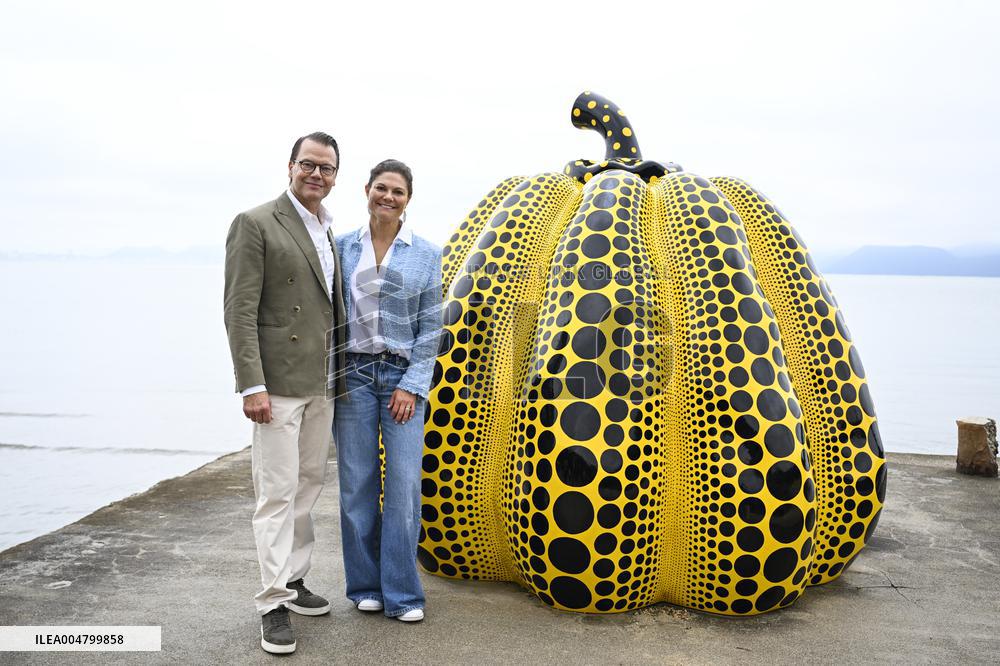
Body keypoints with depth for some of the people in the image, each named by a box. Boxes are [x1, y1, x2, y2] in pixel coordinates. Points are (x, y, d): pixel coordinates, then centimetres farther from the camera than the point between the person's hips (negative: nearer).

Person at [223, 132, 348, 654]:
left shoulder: (331, 232, 14)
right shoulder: (255, 224, -7)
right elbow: (240, 311, -12)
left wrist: (342, 375, 14)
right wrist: (252, 386, -19)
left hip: (322, 383, 7)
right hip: (278, 383, -7)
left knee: (308, 486, 14)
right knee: (277, 492, -4)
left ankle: (293, 580, 28)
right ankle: (273, 604, 6)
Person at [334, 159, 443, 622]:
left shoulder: (425, 255, 4)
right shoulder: (343, 247, 6)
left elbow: (430, 327, 2)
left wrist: (412, 386, -5)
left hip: (403, 377, 0)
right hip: (352, 375, 1)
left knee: (404, 485, -2)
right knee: (357, 484, 5)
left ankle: (402, 594, 11)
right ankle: (366, 586, 20)